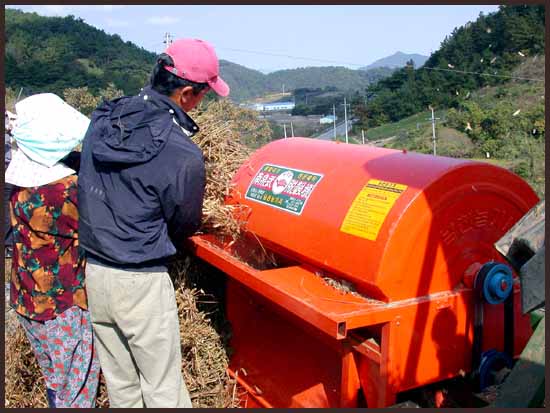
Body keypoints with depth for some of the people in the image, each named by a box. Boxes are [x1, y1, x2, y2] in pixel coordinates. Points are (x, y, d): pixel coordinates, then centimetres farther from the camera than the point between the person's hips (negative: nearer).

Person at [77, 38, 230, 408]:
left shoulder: (103, 118, -1)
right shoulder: (183, 155, -20)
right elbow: (186, 225, -4)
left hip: (91, 270, 7)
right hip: (139, 283, -7)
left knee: (120, 385, 21)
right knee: (163, 390, 10)